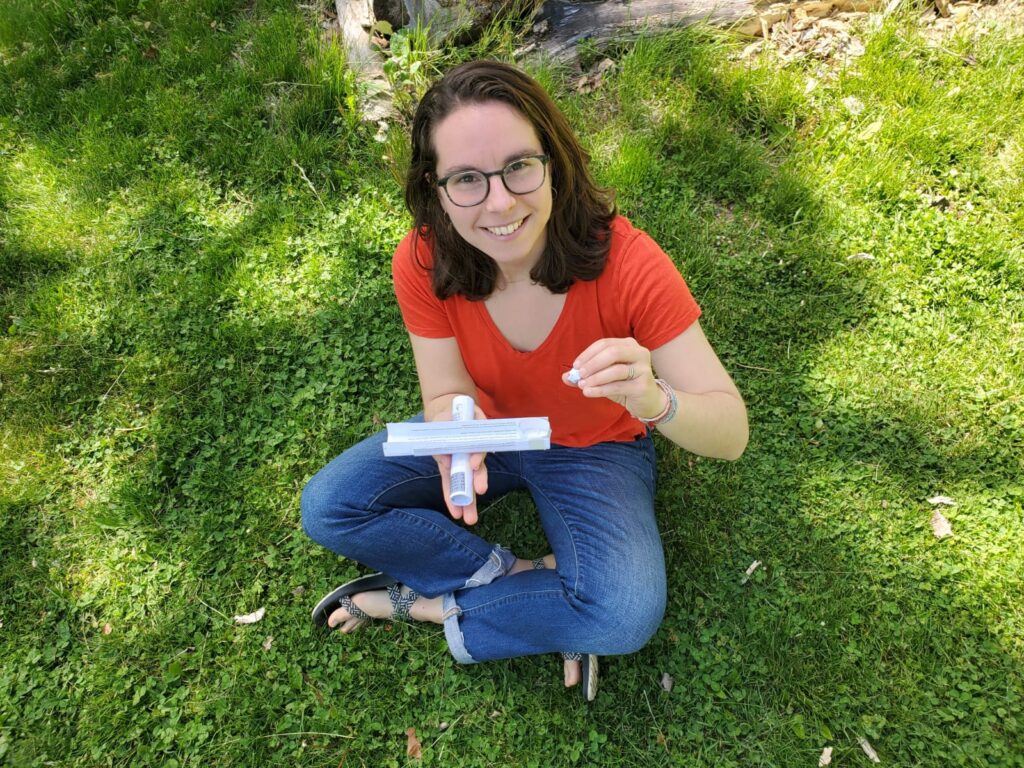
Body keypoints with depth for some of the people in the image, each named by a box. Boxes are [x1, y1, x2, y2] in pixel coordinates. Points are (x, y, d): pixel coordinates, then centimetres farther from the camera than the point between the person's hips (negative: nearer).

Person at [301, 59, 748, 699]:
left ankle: (424, 604, -7)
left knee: (629, 613, -28)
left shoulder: (627, 263, -31)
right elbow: (449, 394, -13)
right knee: (328, 507, -14)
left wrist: (654, 400, -51)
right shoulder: (424, 264, -22)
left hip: (596, 447, -2)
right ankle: (518, 576, -7)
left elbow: (732, 433, -27)